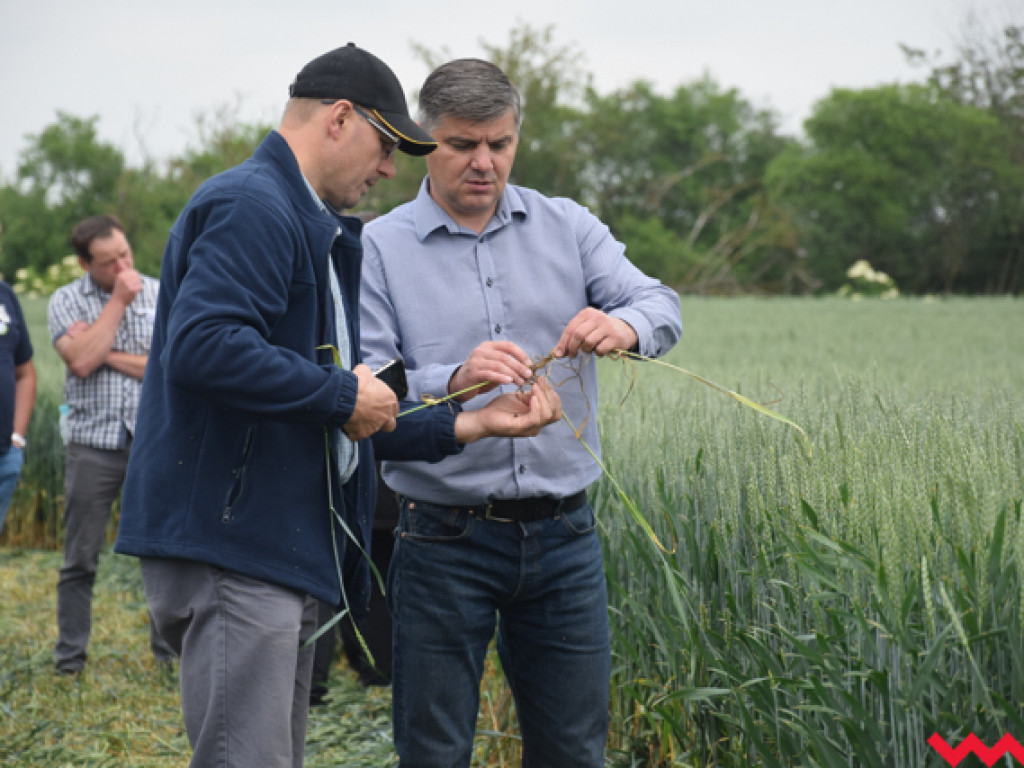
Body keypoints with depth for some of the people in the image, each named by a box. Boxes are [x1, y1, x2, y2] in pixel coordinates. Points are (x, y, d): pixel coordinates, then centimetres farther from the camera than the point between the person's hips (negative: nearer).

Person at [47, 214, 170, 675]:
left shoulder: (160, 296, 4)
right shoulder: (66, 301, 3)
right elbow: (81, 362, -14)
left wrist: (107, 354, -8)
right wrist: (119, 301, -10)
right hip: (92, 444, 0)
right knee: (80, 561, 4)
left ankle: (169, 651, 14)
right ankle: (70, 661, 12)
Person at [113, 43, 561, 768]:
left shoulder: (320, 232, 23)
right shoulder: (252, 206, -11)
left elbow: (348, 426, 24)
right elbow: (202, 345, -28)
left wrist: (468, 424, 14)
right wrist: (342, 394, -17)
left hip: (289, 547, 11)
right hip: (231, 546, -11)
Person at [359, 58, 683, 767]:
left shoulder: (567, 227, 8)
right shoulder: (380, 249, -1)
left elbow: (661, 305, -3)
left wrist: (625, 325, -27)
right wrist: (454, 381, -30)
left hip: (563, 533, 3)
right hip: (445, 539, -2)